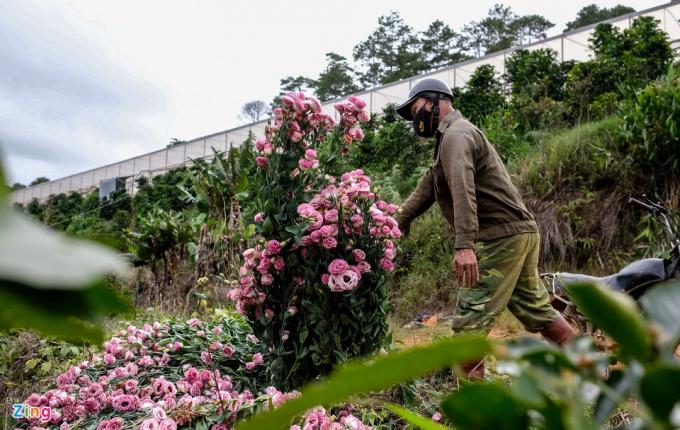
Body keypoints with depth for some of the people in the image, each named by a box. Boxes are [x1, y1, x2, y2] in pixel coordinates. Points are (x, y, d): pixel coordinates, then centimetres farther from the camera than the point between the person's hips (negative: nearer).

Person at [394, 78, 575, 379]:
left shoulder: (456, 135, -10)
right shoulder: (450, 137, 23)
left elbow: (463, 190, -27)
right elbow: (426, 189, 21)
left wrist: (463, 245, -37)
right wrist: (394, 224, 16)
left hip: (500, 238, -10)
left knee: (469, 319, -9)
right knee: (537, 309, 17)